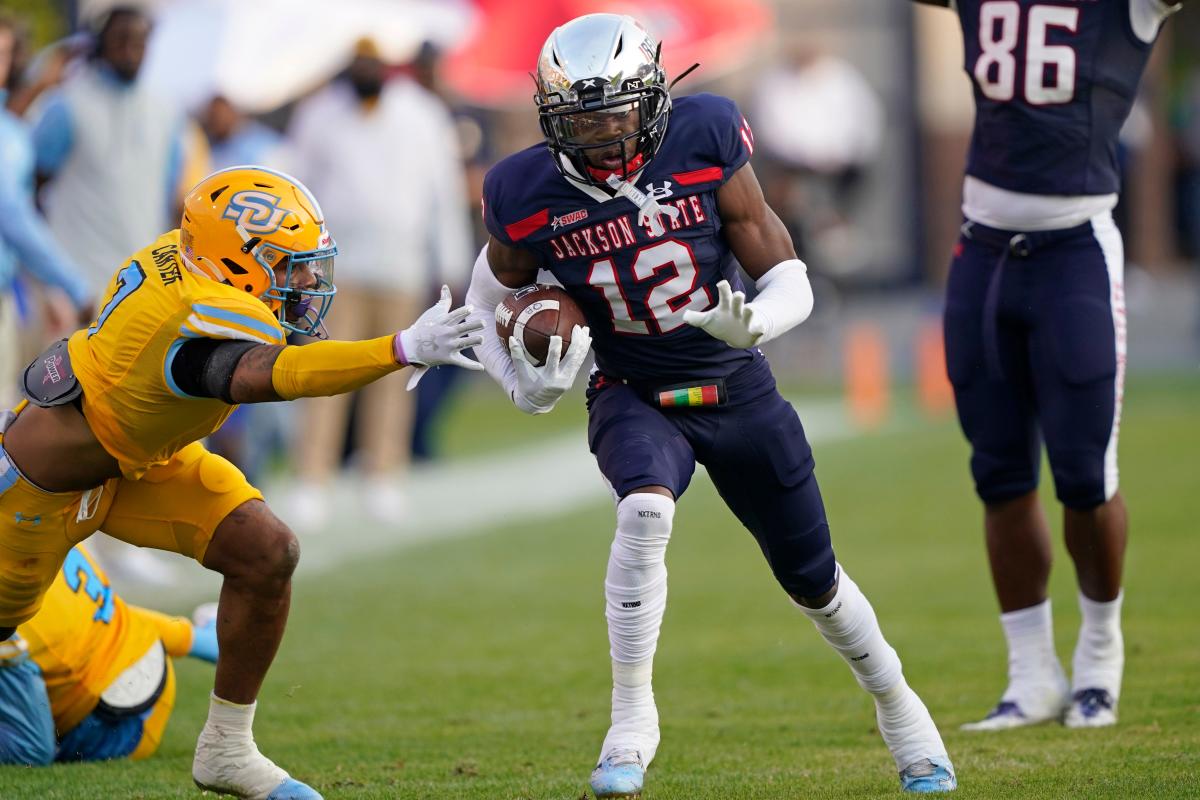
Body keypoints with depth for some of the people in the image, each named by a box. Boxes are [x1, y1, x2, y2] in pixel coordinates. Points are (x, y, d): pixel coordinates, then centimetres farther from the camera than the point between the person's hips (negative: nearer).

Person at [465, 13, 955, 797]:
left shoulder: (705, 144, -18)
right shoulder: (532, 196, -14)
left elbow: (790, 282, -12)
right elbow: (490, 303, 6)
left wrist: (750, 323, -35)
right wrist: (525, 384, -12)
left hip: (737, 391, 1)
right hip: (634, 399, -1)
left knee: (812, 577, 11)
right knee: (645, 510, -34)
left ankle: (897, 703, 38)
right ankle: (632, 719, -21)